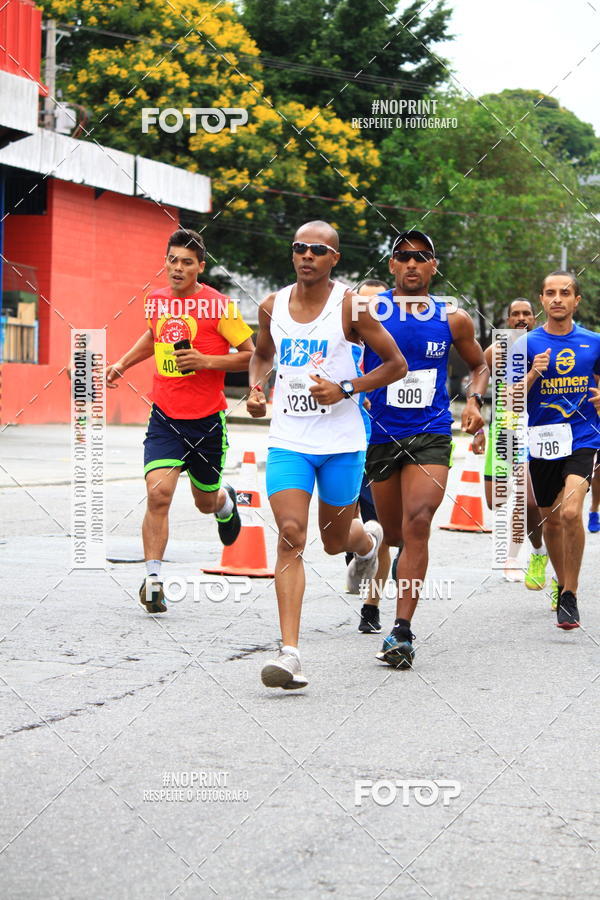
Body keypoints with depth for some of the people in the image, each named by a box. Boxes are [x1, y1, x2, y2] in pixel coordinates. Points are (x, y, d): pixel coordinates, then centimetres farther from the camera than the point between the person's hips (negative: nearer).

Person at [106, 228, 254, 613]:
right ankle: (153, 580, -8)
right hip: (165, 416, 2)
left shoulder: (219, 305, -10)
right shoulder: (157, 300, 4)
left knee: (206, 502, 16)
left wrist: (207, 361, -18)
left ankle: (226, 501, 55)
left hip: (207, 421, -2)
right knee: (158, 495, -17)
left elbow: (253, 355, -7)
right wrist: (123, 364, 16)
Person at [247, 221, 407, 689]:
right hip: (288, 440, 2)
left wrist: (345, 388, -15)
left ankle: (368, 539, 53)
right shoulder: (273, 306, 4)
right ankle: (290, 653, -16)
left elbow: (396, 364, -2)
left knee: (335, 540, 12)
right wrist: (256, 388, 3)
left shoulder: (351, 307, -8)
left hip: (342, 442, -2)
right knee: (291, 535, -13)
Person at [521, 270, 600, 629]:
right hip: (543, 440, 2)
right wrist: (533, 375, -17)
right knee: (551, 519, 13)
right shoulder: (527, 344, 1)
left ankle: (570, 595, -11)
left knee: (571, 512, -21)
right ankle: (563, 585, 35)